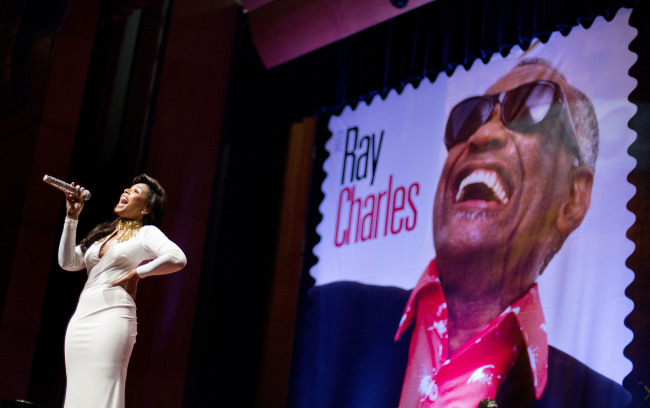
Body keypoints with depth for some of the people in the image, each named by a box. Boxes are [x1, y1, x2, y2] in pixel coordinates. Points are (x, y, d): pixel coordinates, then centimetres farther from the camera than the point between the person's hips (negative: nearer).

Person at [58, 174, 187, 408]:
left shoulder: (146, 233, 4)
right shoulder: (104, 233, 23)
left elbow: (177, 259, -13)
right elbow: (68, 262, 14)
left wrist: (136, 272, -8)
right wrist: (71, 218, 12)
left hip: (112, 316, -7)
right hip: (80, 318, 7)